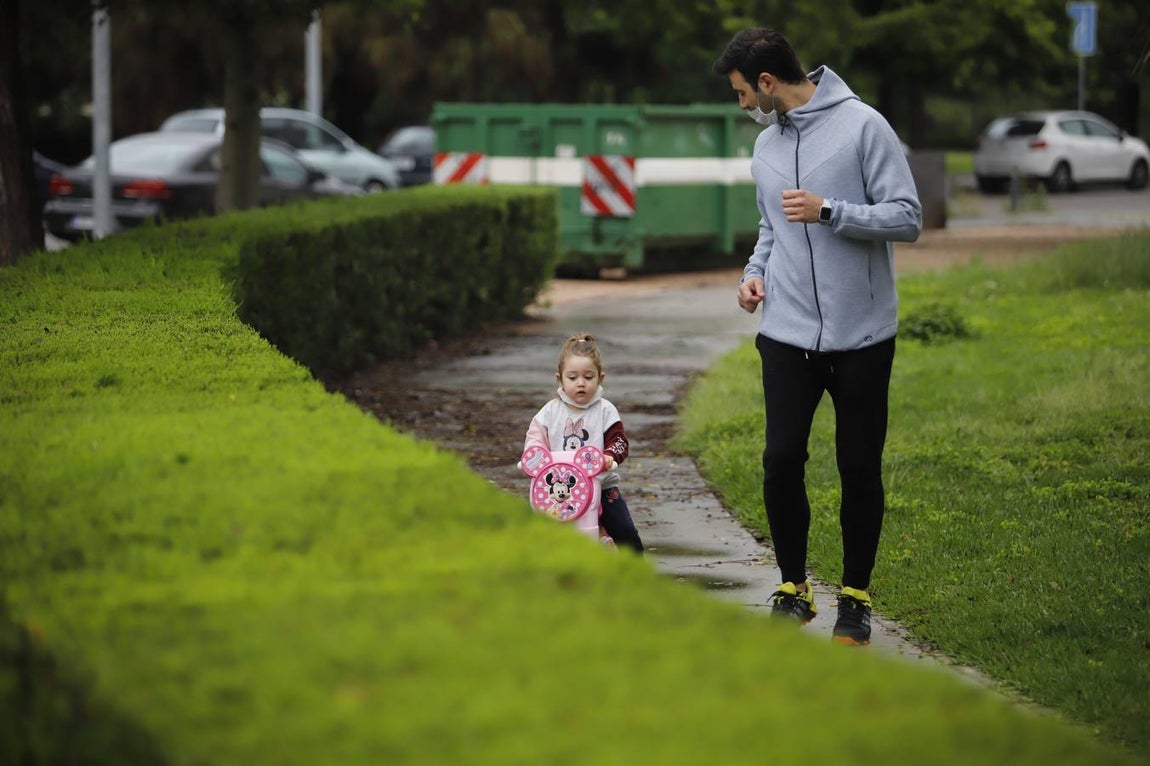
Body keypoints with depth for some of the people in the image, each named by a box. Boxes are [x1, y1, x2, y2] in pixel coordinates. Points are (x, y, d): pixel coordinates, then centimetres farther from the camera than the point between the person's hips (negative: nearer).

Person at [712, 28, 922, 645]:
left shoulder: (862, 126, -7)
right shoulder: (765, 146, 13)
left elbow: (907, 218, -10)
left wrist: (828, 211, -20)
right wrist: (756, 271, 7)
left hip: (862, 335, -5)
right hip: (788, 334, 5)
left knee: (860, 469, 2)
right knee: (781, 461, -1)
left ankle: (855, 597, 16)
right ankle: (793, 589, 15)